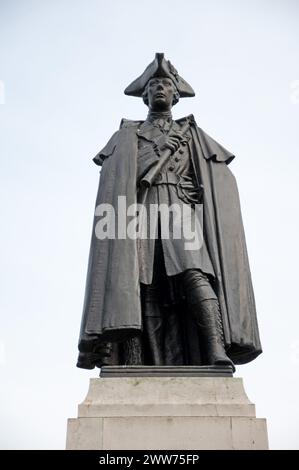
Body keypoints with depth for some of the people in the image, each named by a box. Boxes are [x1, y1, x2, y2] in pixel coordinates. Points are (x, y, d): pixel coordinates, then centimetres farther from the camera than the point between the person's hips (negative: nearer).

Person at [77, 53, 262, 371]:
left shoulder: (194, 135, 28)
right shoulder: (126, 136, 26)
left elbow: (222, 181, 18)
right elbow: (112, 180, 10)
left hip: (182, 211, 0)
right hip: (140, 213, 0)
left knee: (193, 272, -26)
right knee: (141, 284, -18)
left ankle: (217, 353, -37)